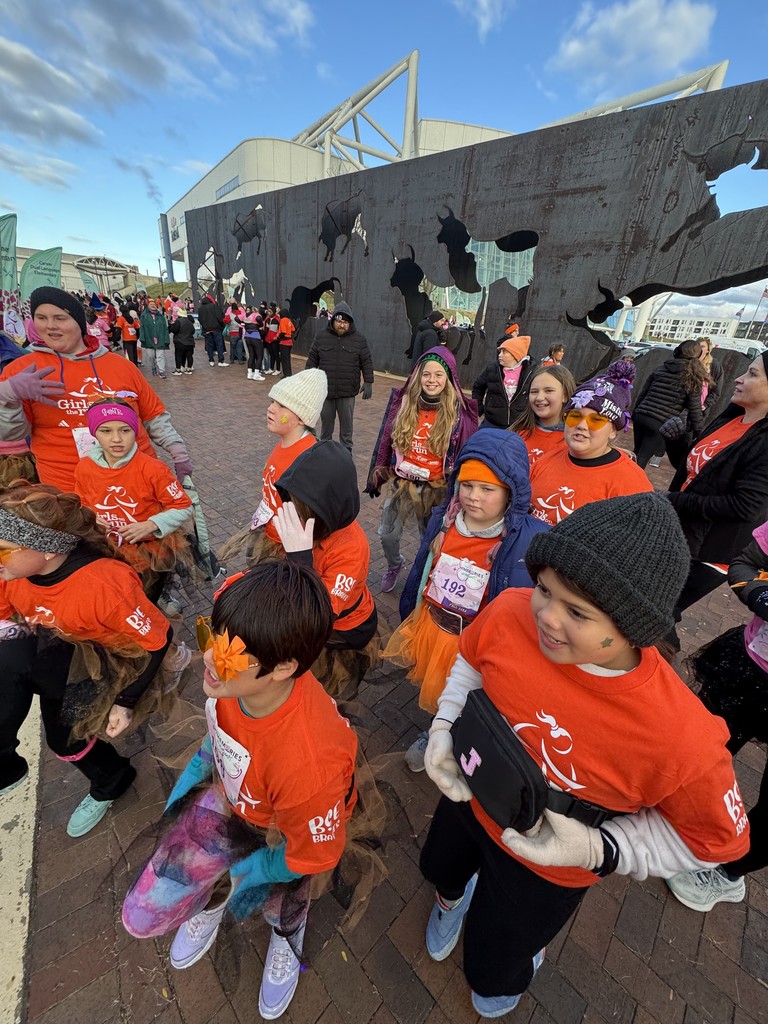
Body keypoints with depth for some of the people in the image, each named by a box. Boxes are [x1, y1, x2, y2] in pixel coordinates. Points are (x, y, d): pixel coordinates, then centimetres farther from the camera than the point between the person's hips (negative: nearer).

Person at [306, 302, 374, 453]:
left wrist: (368, 382, -7)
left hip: (348, 391, -1)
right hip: (325, 390, 1)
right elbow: (312, 360, 7)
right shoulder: (322, 337, 2)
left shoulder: (359, 339, -1)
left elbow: (367, 362, 2)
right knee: (326, 422, 14)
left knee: (347, 424, 8)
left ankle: (346, 450, 23)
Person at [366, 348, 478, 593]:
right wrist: (376, 475, 8)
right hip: (400, 483, 2)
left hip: (435, 488, -2)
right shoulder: (403, 402, -4)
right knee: (387, 535, 13)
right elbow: (386, 441, 4)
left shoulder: (459, 412, -10)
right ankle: (394, 565, 47)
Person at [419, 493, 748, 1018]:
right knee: (439, 870, 37)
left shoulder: (683, 740, -39)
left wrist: (596, 848, -26)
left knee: (491, 969, 29)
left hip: (547, 868, -2)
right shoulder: (510, 613, -32)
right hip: (468, 798, 3)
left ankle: (522, 960, 67)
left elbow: (714, 838, -16)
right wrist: (445, 725, -16)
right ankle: (453, 895, 75)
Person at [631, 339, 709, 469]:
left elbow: (642, 393, 13)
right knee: (641, 460, 1)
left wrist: (635, 413, 24)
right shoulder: (693, 378, 0)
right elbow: (694, 409, -1)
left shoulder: (661, 368, 11)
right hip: (661, 423, -4)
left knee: (636, 455, 20)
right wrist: (699, 433, 7)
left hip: (640, 416, 4)